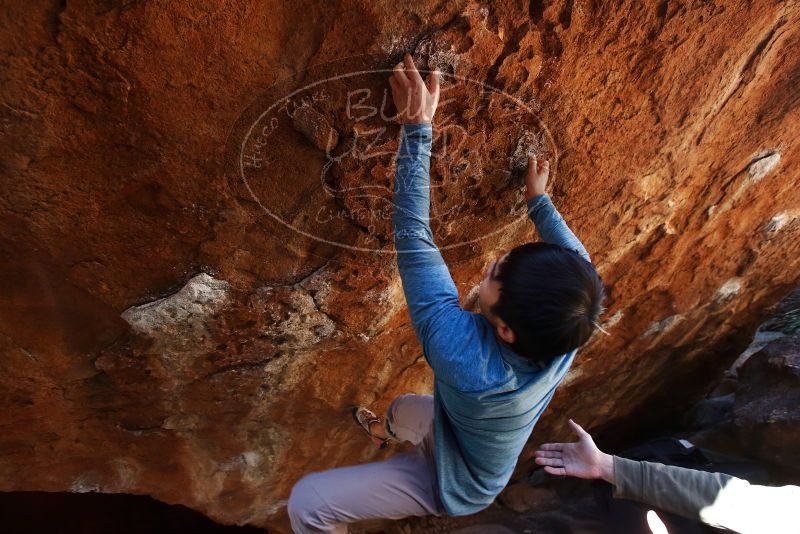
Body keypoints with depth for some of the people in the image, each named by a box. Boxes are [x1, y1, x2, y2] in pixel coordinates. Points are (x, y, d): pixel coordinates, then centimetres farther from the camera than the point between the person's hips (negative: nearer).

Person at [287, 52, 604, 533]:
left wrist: (417, 128, -41)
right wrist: (538, 200, 0)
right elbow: (579, 265, -7)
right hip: (464, 437, 6)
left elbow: (412, 237, -46)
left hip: (452, 485, -6)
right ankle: (385, 433, 69)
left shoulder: (465, 357, -49)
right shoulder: (566, 332, -31)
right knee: (405, 407, 33)